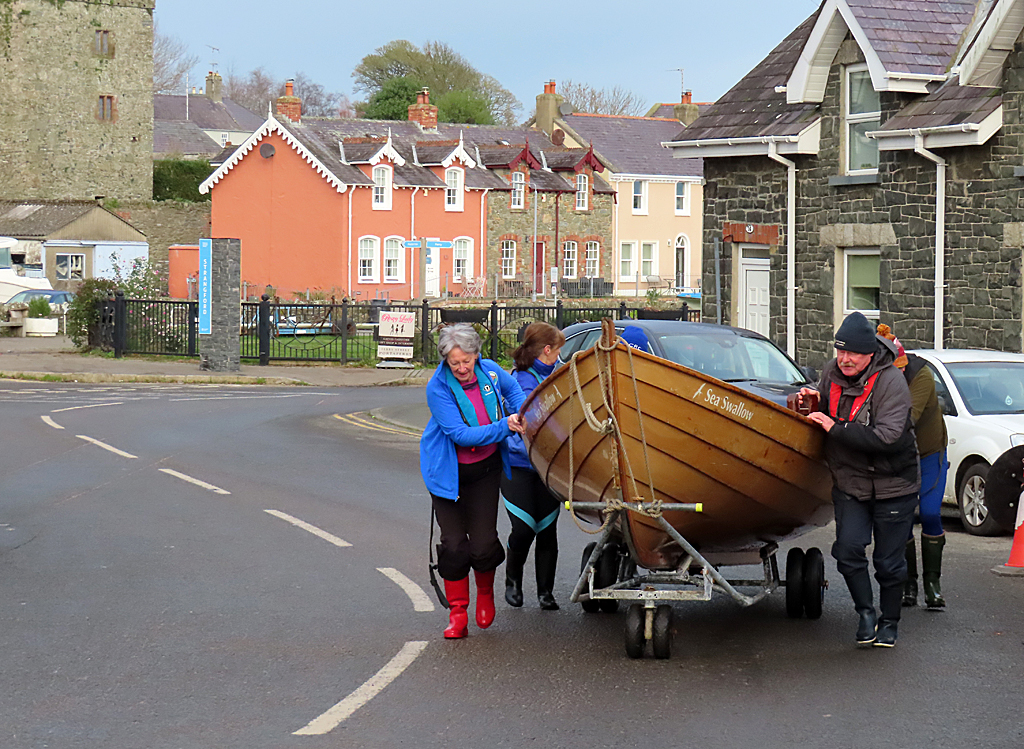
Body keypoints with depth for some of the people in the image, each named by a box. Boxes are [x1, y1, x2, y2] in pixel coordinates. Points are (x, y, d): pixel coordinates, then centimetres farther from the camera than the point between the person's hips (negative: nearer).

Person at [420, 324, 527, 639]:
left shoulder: (489, 371, -8)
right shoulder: (438, 388, -20)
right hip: (448, 472, -2)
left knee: (483, 544, -4)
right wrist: (504, 427, -31)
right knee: (454, 545, -5)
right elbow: (461, 434, -26)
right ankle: (457, 614, 8)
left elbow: (513, 389, 17)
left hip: (485, 470, 2)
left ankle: (486, 593, 26)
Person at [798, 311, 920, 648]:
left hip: (892, 484, -4)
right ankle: (865, 613, 8)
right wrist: (811, 403, -4)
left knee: (888, 560, 5)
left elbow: (887, 436, -30)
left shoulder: (890, 381, -20)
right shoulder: (832, 372, -1)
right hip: (849, 482, 4)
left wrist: (836, 429, -28)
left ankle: (889, 621, 26)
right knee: (848, 549, -12)